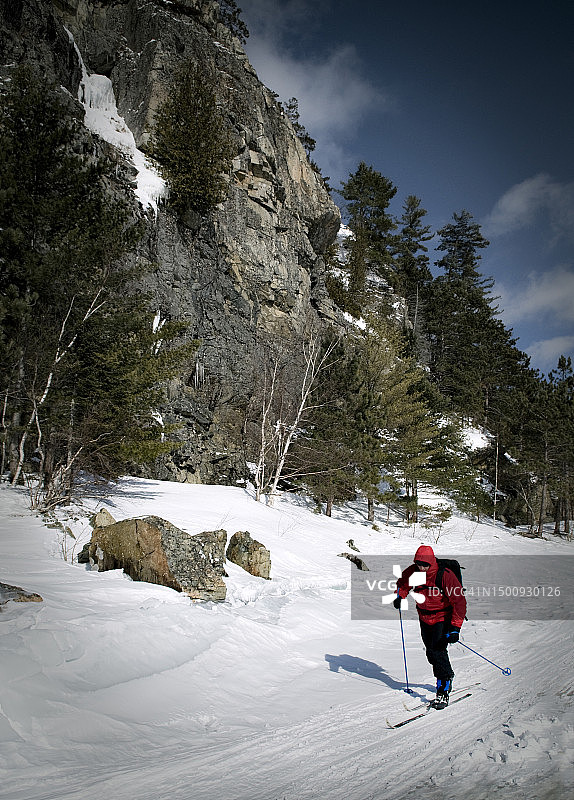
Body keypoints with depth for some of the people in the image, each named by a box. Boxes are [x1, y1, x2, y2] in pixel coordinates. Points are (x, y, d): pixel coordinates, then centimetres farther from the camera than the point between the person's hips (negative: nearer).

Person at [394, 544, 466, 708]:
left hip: (443, 618, -5)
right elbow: (403, 584, 13)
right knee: (431, 652, 10)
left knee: (438, 650, -17)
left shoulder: (445, 575, -24)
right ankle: (447, 676, 36)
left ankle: (443, 692, -8)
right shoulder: (413, 572, -10)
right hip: (424, 619, 5)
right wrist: (399, 596, -8)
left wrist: (455, 627, -26)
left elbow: (459, 601, -21)